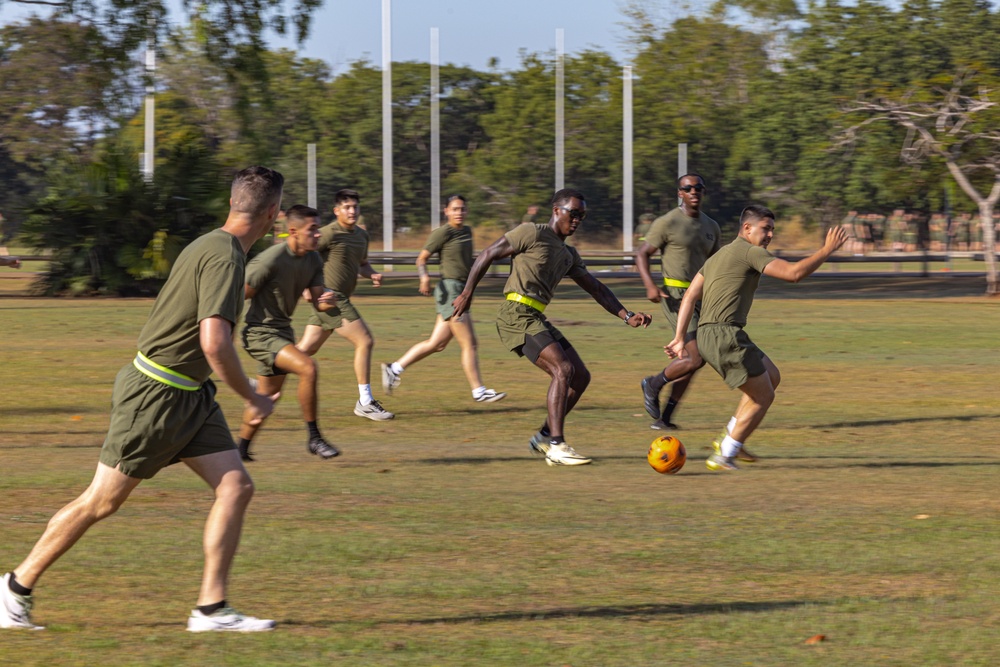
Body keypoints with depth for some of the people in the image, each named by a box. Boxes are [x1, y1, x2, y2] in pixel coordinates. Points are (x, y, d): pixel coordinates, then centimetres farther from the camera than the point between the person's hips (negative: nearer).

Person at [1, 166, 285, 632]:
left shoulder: (213, 246, 10)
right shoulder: (224, 257, -21)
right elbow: (214, 342, -30)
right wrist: (253, 399, -18)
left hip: (189, 396, 9)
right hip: (156, 396, -9)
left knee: (236, 487, -2)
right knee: (102, 502, 1)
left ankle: (211, 608, -2)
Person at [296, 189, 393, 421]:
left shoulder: (362, 235, 13)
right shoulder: (329, 234, -13)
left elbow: (362, 263, 27)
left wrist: (372, 275, 5)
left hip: (339, 299, 9)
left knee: (307, 349, 12)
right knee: (365, 341, -10)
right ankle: (365, 403, -5)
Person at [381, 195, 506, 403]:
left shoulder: (467, 232, 15)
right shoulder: (443, 233, -8)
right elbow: (422, 258, -7)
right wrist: (424, 276, -25)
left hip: (462, 290, 9)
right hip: (450, 290, -9)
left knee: (436, 343, 9)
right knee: (469, 344, -6)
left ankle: (394, 369, 16)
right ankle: (478, 391, 0)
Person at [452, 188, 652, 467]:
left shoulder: (568, 254, 20)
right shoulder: (532, 233, -5)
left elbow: (595, 288, 22)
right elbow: (488, 255, -4)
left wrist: (627, 316, 12)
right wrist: (467, 294, -6)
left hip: (536, 319, 9)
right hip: (516, 315, -9)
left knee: (581, 377, 5)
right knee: (563, 369, -22)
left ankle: (543, 437, 12)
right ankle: (556, 446, -25)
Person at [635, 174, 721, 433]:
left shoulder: (711, 227, 12)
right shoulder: (667, 223, -8)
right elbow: (642, 254, -5)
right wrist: (650, 286, -20)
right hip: (676, 298, -7)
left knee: (691, 363, 7)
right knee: (696, 358, -16)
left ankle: (664, 417, 16)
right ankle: (653, 384, 9)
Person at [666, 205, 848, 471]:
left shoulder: (718, 256, 23)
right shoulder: (751, 252, -5)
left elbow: (690, 297, 18)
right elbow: (793, 273, -16)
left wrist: (679, 338, 15)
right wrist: (827, 250, -6)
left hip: (707, 336, 10)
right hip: (726, 335, -10)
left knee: (772, 377, 21)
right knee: (763, 396, 1)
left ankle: (728, 440, 18)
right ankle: (723, 457, 2)